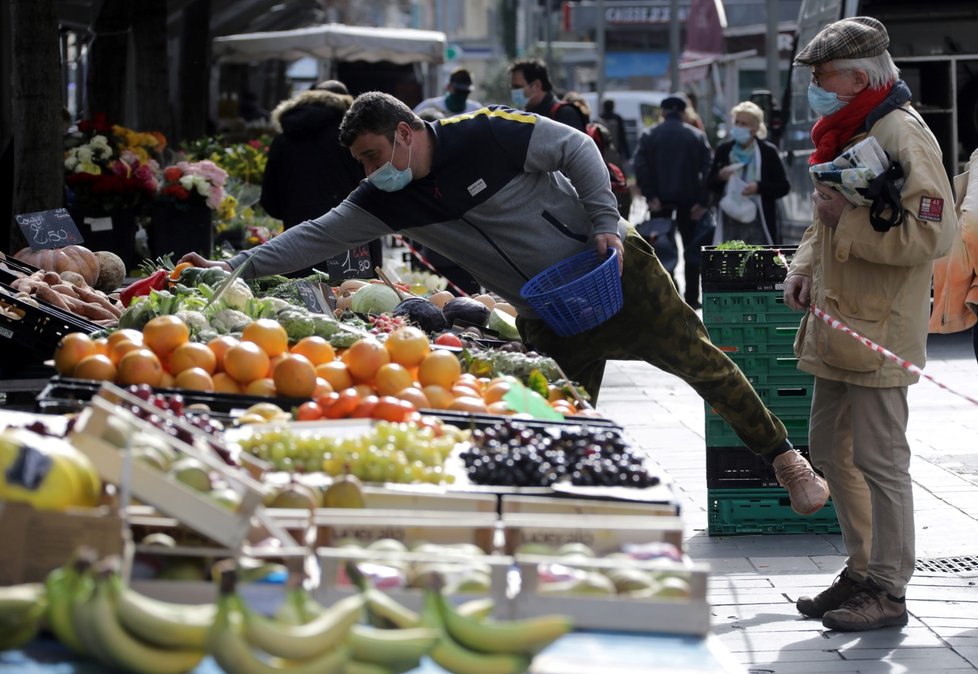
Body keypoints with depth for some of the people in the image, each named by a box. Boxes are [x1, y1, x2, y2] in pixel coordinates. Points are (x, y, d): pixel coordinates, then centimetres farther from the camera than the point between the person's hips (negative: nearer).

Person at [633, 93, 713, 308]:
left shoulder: (650, 135, 1)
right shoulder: (697, 136, 3)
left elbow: (640, 165, -11)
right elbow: (708, 169, -6)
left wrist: (650, 195, -10)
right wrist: (702, 201, -7)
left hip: (660, 199, 0)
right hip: (689, 199, 0)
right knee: (692, 248, 10)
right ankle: (692, 297, 8)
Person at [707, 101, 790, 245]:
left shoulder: (768, 152, -1)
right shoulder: (724, 150, 7)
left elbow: (783, 186, -1)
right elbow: (710, 183, 14)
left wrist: (759, 187, -18)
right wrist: (720, 177, -9)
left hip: (757, 221, -3)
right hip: (729, 221, 3)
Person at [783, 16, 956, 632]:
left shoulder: (902, 135, -15)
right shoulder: (845, 133, 16)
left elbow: (933, 234, -25)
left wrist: (849, 221, -22)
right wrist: (806, 267, 12)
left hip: (880, 328, -10)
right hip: (839, 322, 10)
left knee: (879, 459, -7)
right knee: (831, 450, 15)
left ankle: (888, 592, 0)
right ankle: (863, 573, 26)